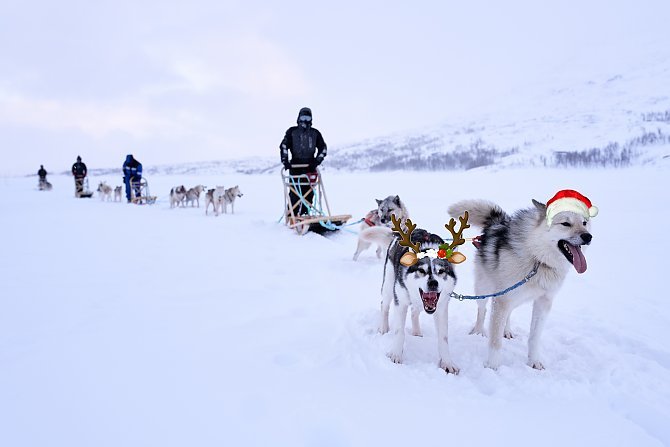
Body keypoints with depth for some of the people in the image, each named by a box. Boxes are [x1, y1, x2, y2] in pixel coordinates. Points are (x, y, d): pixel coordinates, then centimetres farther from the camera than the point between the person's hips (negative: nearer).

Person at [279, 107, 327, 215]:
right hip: (295, 165, -2)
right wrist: (285, 160, -9)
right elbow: (284, 146, 2)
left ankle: (306, 212, 8)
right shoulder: (292, 131, 8)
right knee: (295, 191, -7)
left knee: (309, 192, 0)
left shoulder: (315, 133, 13)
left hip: (310, 166, 2)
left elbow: (323, 148, 14)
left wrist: (318, 160, 1)